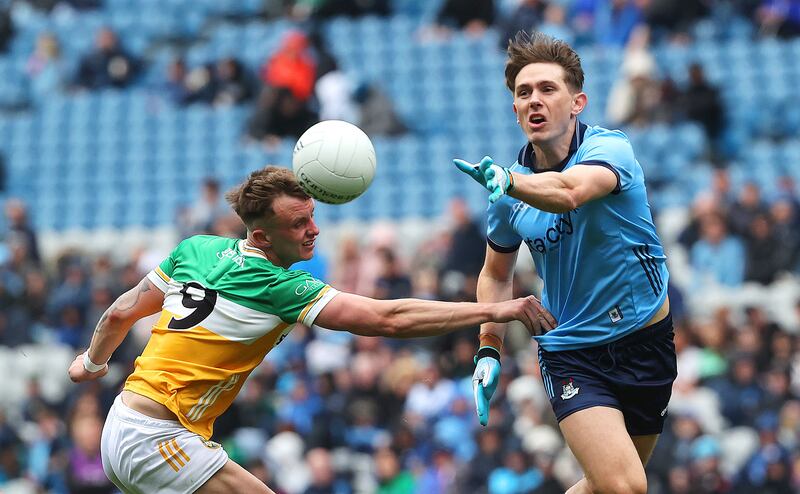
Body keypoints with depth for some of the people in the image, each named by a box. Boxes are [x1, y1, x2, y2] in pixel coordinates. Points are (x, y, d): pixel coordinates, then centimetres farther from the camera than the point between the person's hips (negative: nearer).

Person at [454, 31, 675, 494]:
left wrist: (508, 179, -56)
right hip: (572, 350, 0)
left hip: (646, 340, 0)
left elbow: (569, 192, -39)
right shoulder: (510, 190, -3)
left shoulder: (609, 148, -15)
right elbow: (497, 273, 14)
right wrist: (489, 352, 4)